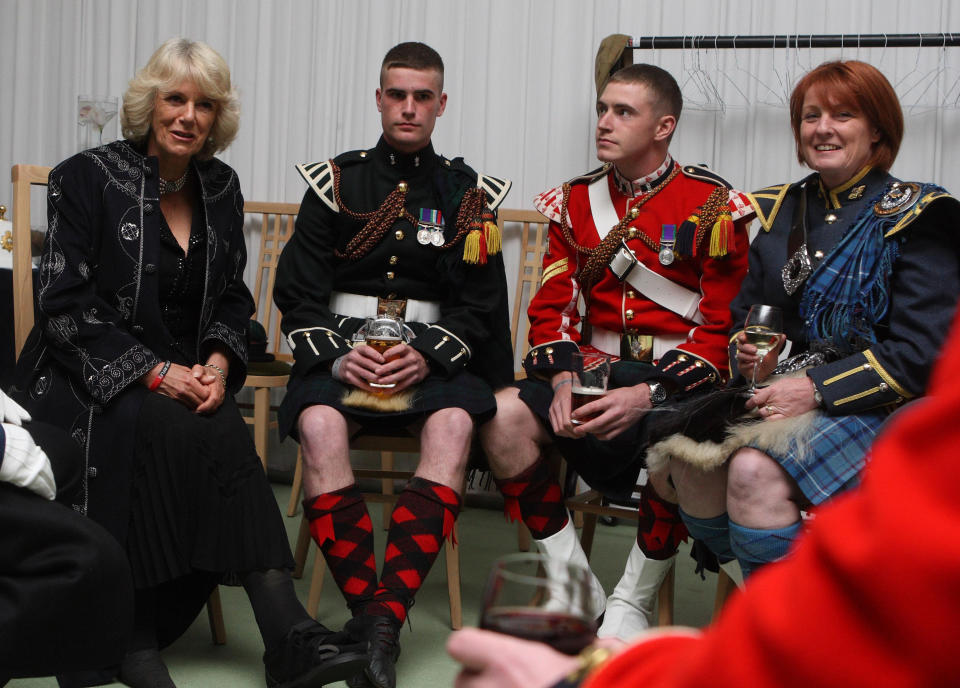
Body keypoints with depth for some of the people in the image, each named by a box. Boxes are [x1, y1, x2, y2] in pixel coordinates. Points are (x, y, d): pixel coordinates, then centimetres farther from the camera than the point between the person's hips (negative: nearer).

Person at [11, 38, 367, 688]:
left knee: (225, 434, -29)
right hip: (86, 377, -3)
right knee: (174, 432, -33)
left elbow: (233, 298, 15)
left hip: (185, 375, 4)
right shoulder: (88, 178, -4)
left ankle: (286, 633, -34)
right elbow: (66, 305, -10)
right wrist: (154, 372, -19)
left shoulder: (220, 186, 11)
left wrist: (218, 362, -7)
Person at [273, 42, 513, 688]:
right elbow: (299, 290, 4)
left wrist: (428, 353, -14)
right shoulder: (336, 180, 10)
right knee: (319, 423, -33)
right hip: (342, 349, 0)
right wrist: (335, 354, -14)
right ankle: (367, 608, -28)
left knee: (454, 423, -34)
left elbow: (480, 302, 5)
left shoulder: (467, 192, 11)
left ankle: (385, 614, -35)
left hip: (432, 355, 0)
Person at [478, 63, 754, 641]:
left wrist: (649, 393, -20)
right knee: (503, 418, -22)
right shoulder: (577, 201, 12)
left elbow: (722, 329, -7)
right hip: (593, 371, 4)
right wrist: (563, 377, -11)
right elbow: (552, 309, 10)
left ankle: (634, 601, -10)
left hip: (677, 381, -4)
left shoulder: (715, 206, -2)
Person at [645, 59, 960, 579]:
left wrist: (819, 389, -19)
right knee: (682, 457, -23)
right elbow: (743, 313, 21)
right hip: (784, 394, 6)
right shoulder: (782, 210, 14)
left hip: (878, 407, -5)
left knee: (756, 471, -32)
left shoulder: (913, 218, -3)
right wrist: (747, 352, -3)